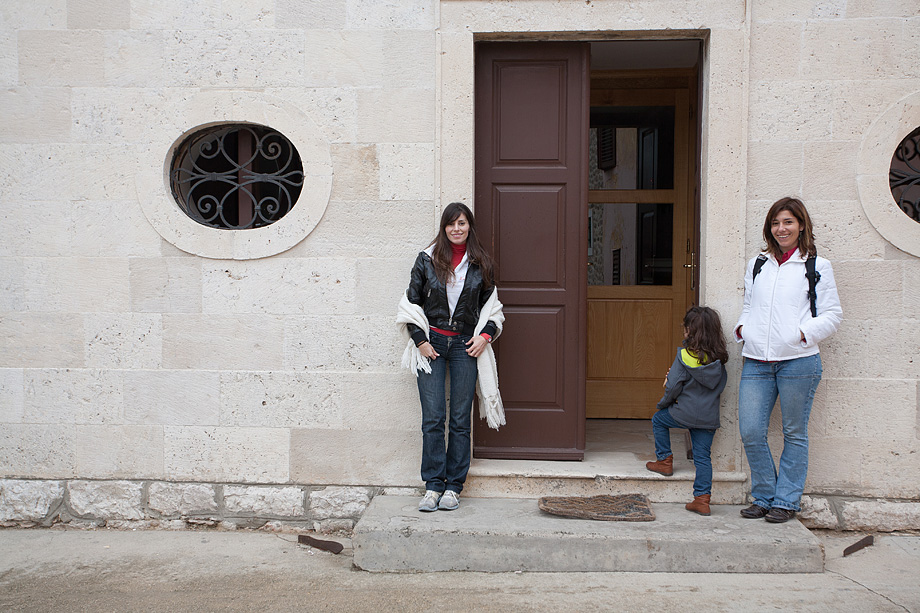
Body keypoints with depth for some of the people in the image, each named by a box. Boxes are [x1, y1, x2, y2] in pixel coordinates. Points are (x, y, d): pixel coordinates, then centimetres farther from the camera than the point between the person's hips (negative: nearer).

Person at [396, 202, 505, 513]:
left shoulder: (481, 264, 8)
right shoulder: (426, 260, 4)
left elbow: (492, 305, 14)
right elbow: (411, 302, 6)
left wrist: (485, 335, -2)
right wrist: (420, 341, -3)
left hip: (466, 346, 1)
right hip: (431, 344, -1)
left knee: (460, 419, 1)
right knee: (432, 418, -4)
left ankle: (454, 487, 10)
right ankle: (433, 485, 5)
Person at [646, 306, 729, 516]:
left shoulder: (685, 355, -14)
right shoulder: (718, 358, 1)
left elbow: (673, 386, -12)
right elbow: (721, 385, 11)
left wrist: (664, 403, 6)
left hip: (685, 414, -4)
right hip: (710, 418, 5)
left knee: (658, 420, 24)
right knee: (702, 456, 9)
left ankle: (664, 460, 29)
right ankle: (702, 499, 4)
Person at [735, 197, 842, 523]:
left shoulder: (817, 266, 4)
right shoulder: (756, 265, 16)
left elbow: (832, 315, 3)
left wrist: (804, 334, -12)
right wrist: (742, 328, 5)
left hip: (798, 361, -3)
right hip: (756, 362, 3)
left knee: (794, 434, 5)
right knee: (750, 432, -2)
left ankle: (786, 501, 17)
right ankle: (764, 497, 15)